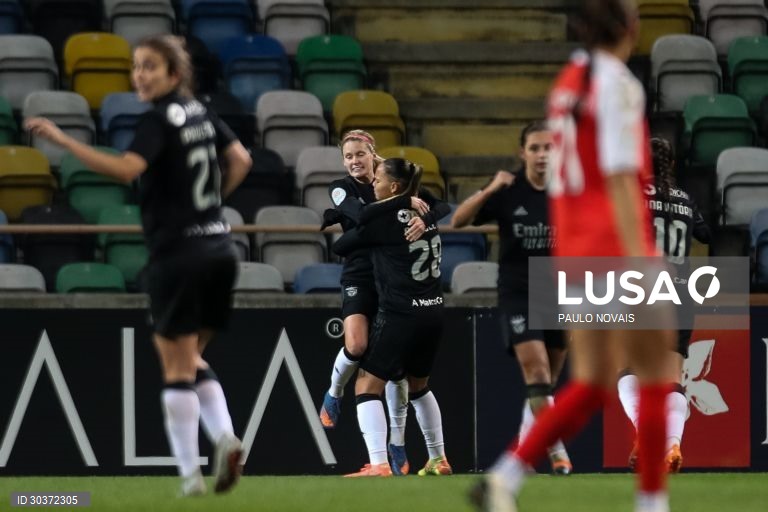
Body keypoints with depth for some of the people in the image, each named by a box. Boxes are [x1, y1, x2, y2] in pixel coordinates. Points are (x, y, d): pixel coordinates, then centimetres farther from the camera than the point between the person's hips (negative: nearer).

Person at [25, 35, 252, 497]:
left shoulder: (159, 121, -12)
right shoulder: (201, 114, 11)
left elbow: (126, 168, -28)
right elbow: (241, 160, 18)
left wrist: (62, 140, -29)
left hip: (177, 254, -7)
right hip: (218, 247, 7)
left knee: (177, 368, 0)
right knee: (192, 359, 19)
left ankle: (190, 473, 0)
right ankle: (224, 437, -1)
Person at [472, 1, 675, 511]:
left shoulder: (568, 82, 13)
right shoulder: (618, 85, -12)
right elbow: (620, 178, -19)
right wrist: (638, 262, -22)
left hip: (573, 248, 8)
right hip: (616, 246, -8)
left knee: (591, 386, 7)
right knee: (654, 376, 4)